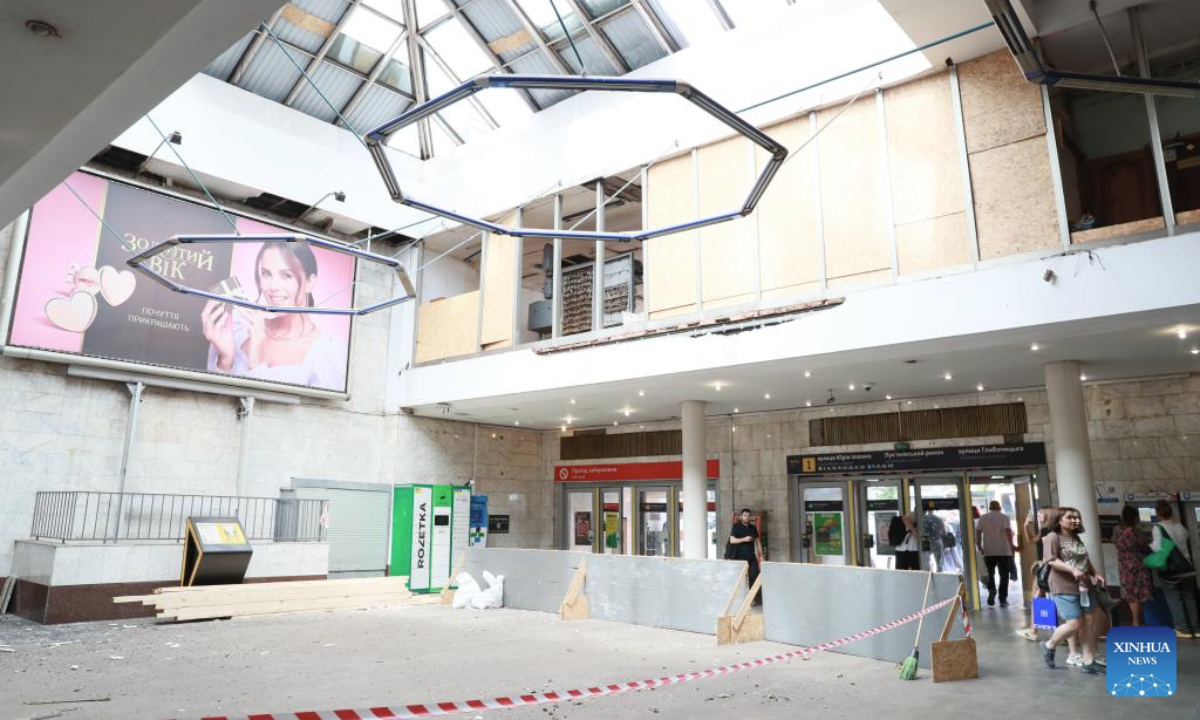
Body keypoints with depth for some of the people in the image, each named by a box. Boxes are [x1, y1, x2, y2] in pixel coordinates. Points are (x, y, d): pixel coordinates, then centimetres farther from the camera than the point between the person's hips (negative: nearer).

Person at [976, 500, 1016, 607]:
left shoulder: (983, 518, 6)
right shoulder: (1004, 517, 1)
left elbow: (977, 532, -1)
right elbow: (1008, 531, -15)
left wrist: (980, 547, 6)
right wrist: (1011, 545, -17)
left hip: (988, 551, 1)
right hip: (1003, 551, -1)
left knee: (990, 573, 13)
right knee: (1004, 575, 8)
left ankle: (991, 590, -13)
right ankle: (1003, 599, 7)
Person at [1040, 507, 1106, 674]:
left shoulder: (1077, 538, 17)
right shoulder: (1052, 537, -9)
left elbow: (1086, 560, 26)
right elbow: (1051, 560, -18)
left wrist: (1095, 574, 10)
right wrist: (1073, 570, -27)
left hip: (1085, 587, 9)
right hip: (1064, 588, -8)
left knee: (1090, 623, 5)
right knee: (1074, 624, -12)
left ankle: (1088, 661, 13)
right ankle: (1049, 646, 12)